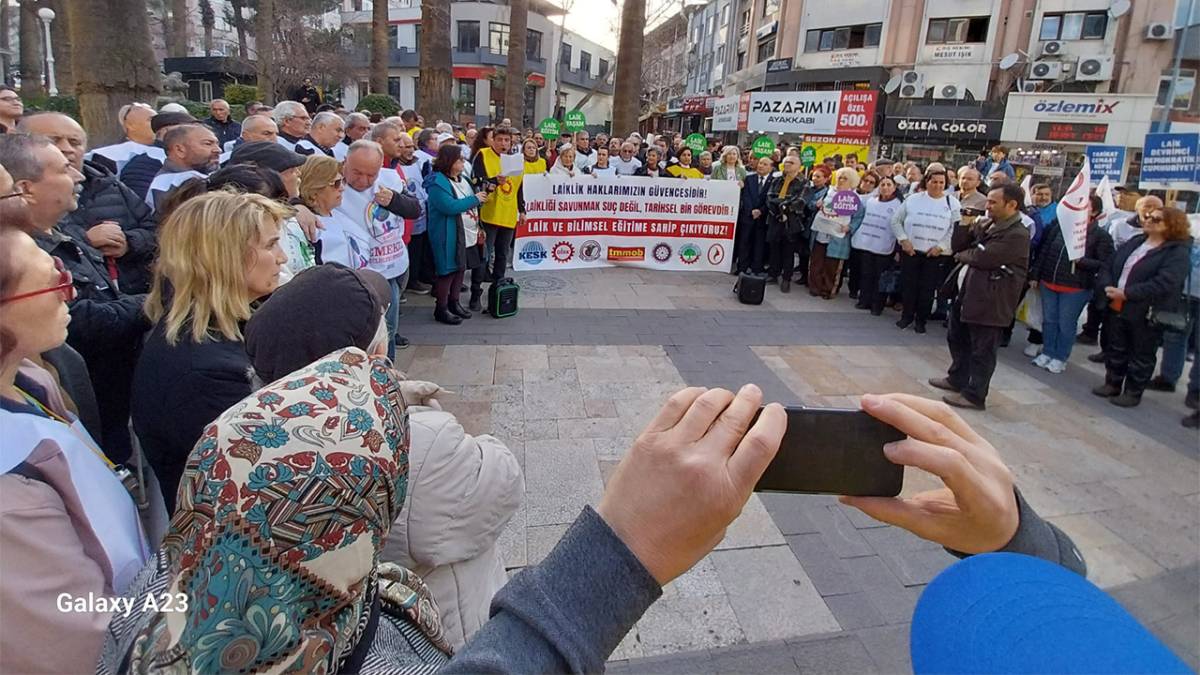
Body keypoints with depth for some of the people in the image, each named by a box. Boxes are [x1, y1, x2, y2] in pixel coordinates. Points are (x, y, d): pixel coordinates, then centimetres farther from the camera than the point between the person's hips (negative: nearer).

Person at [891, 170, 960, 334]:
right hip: (910, 251, 1)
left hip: (936, 254, 0)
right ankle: (907, 316, 21)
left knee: (927, 288, 4)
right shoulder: (913, 198, 2)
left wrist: (940, 246, -11)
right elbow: (896, 220, 5)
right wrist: (903, 240, -6)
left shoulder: (952, 203, 2)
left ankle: (921, 320, 17)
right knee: (908, 285, 5)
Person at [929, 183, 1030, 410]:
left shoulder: (1017, 235, -18)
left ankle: (974, 395, 13)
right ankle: (957, 379, 39)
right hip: (966, 294, 10)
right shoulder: (988, 225, 11)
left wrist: (961, 255, -6)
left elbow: (983, 258, -23)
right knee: (957, 339, 22)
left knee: (981, 350, 2)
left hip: (988, 301, -10)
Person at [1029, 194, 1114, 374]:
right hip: (1048, 283, 4)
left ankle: (1060, 358, 19)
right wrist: (1035, 276, 6)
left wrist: (1081, 261, -21)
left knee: (1066, 324, 6)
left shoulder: (1101, 235, -6)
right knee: (1049, 320, 13)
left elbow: (1105, 264, -10)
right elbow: (1043, 251, 8)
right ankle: (1047, 352, 28)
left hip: (1075, 289, -4)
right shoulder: (1060, 227, 5)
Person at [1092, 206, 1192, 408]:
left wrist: (1126, 293, -27)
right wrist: (1108, 286, -10)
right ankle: (1112, 384, 31)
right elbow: (1108, 266, 9)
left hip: (1147, 314, -6)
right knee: (1116, 350, 17)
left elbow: (1164, 284, -25)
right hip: (1119, 308, 7)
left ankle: (1133, 393, 19)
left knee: (1141, 357, 8)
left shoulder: (1178, 252, -12)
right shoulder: (1134, 242, 10)